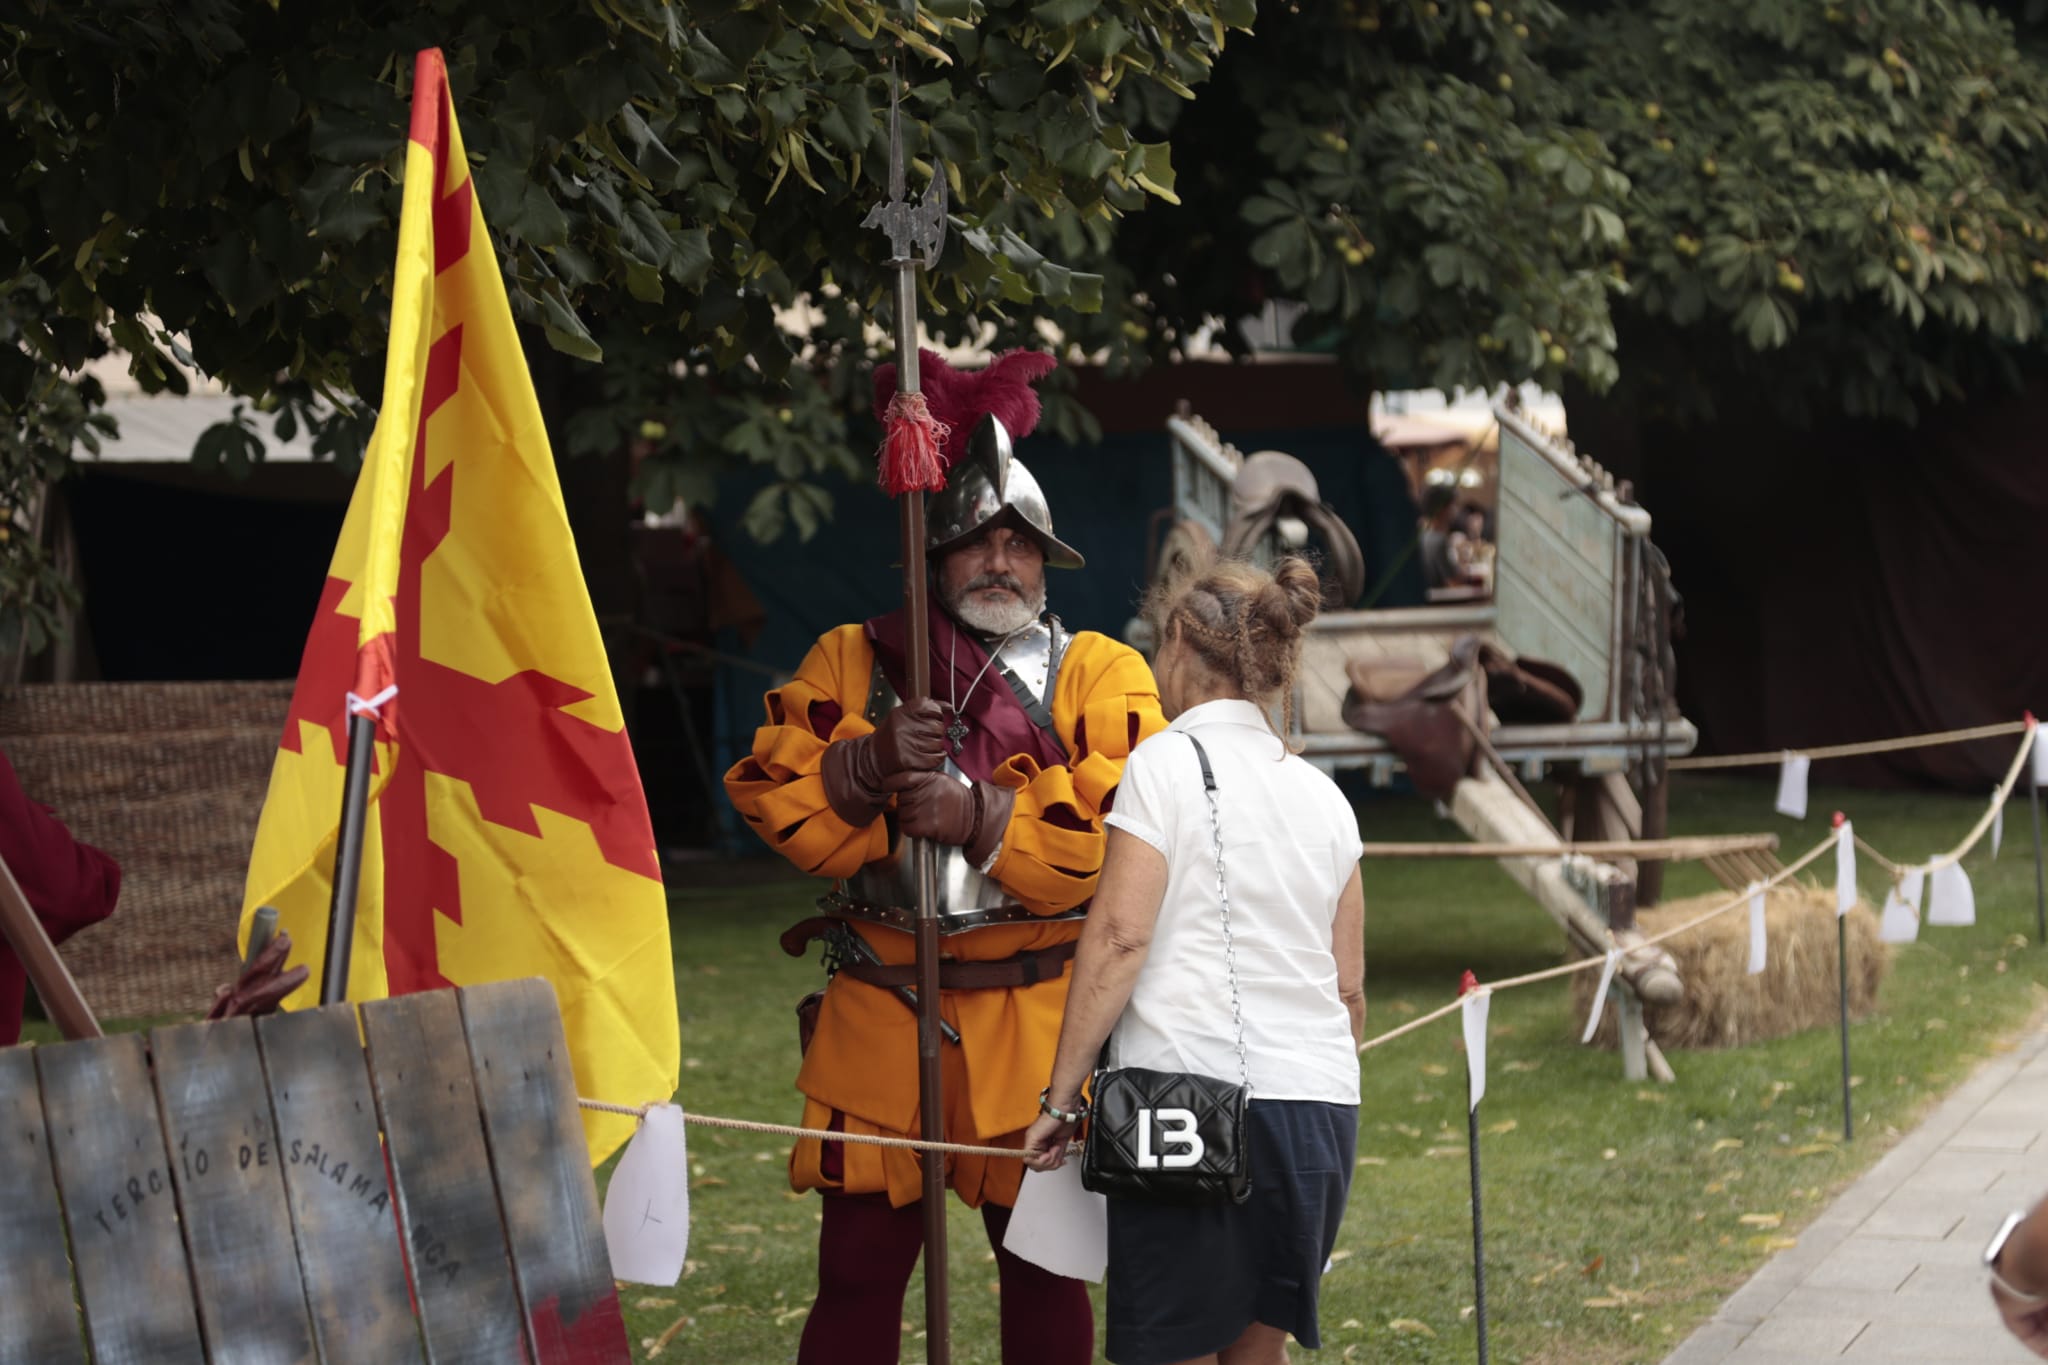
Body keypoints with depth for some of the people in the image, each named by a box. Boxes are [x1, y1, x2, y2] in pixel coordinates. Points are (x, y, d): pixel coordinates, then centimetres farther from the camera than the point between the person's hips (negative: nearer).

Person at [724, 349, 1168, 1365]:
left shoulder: (1100, 674, 4)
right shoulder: (850, 661, 10)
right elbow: (765, 787, -1)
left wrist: (982, 816, -18)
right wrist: (866, 764, -19)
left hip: (1038, 1018, -1)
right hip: (879, 1013, 1)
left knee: (1045, 1266, 9)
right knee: (857, 1269, 3)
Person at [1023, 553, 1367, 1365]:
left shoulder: (1167, 763, -3)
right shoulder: (1321, 795, 15)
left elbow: (1119, 939, -10)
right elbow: (1349, 985, 17)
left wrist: (1061, 1095, -6)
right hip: (1320, 1105, 6)